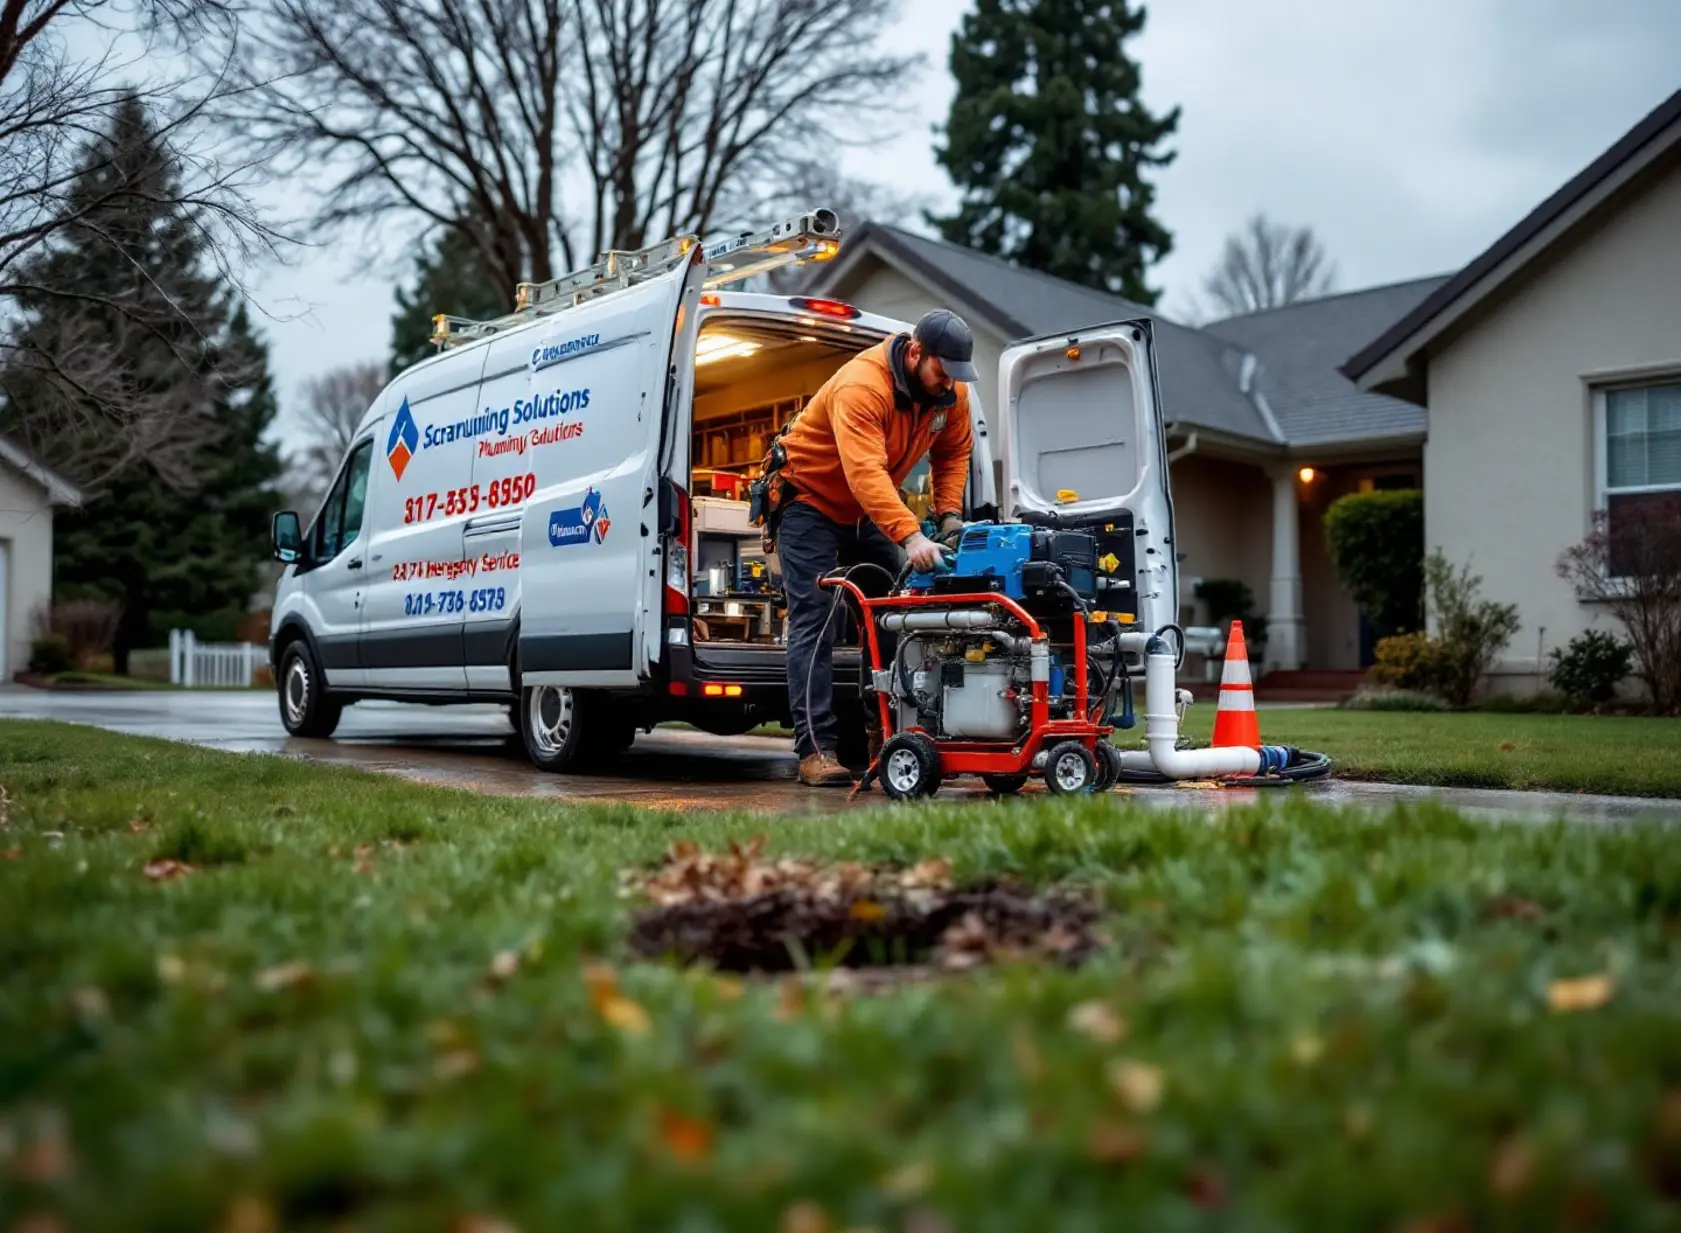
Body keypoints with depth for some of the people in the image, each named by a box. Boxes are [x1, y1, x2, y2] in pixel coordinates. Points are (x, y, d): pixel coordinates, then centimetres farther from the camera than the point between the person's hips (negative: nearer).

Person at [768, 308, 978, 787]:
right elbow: (865, 472, -45)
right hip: (811, 499, -8)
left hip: (868, 510, 8)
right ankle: (816, 749, -15)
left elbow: (953, 452, 7)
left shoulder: (951, 392, -10)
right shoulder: (862, 386, -34)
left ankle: (886, 738, 14)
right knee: (815, 622, -14)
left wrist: (948, 512, -8)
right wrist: (909, 535, -55)